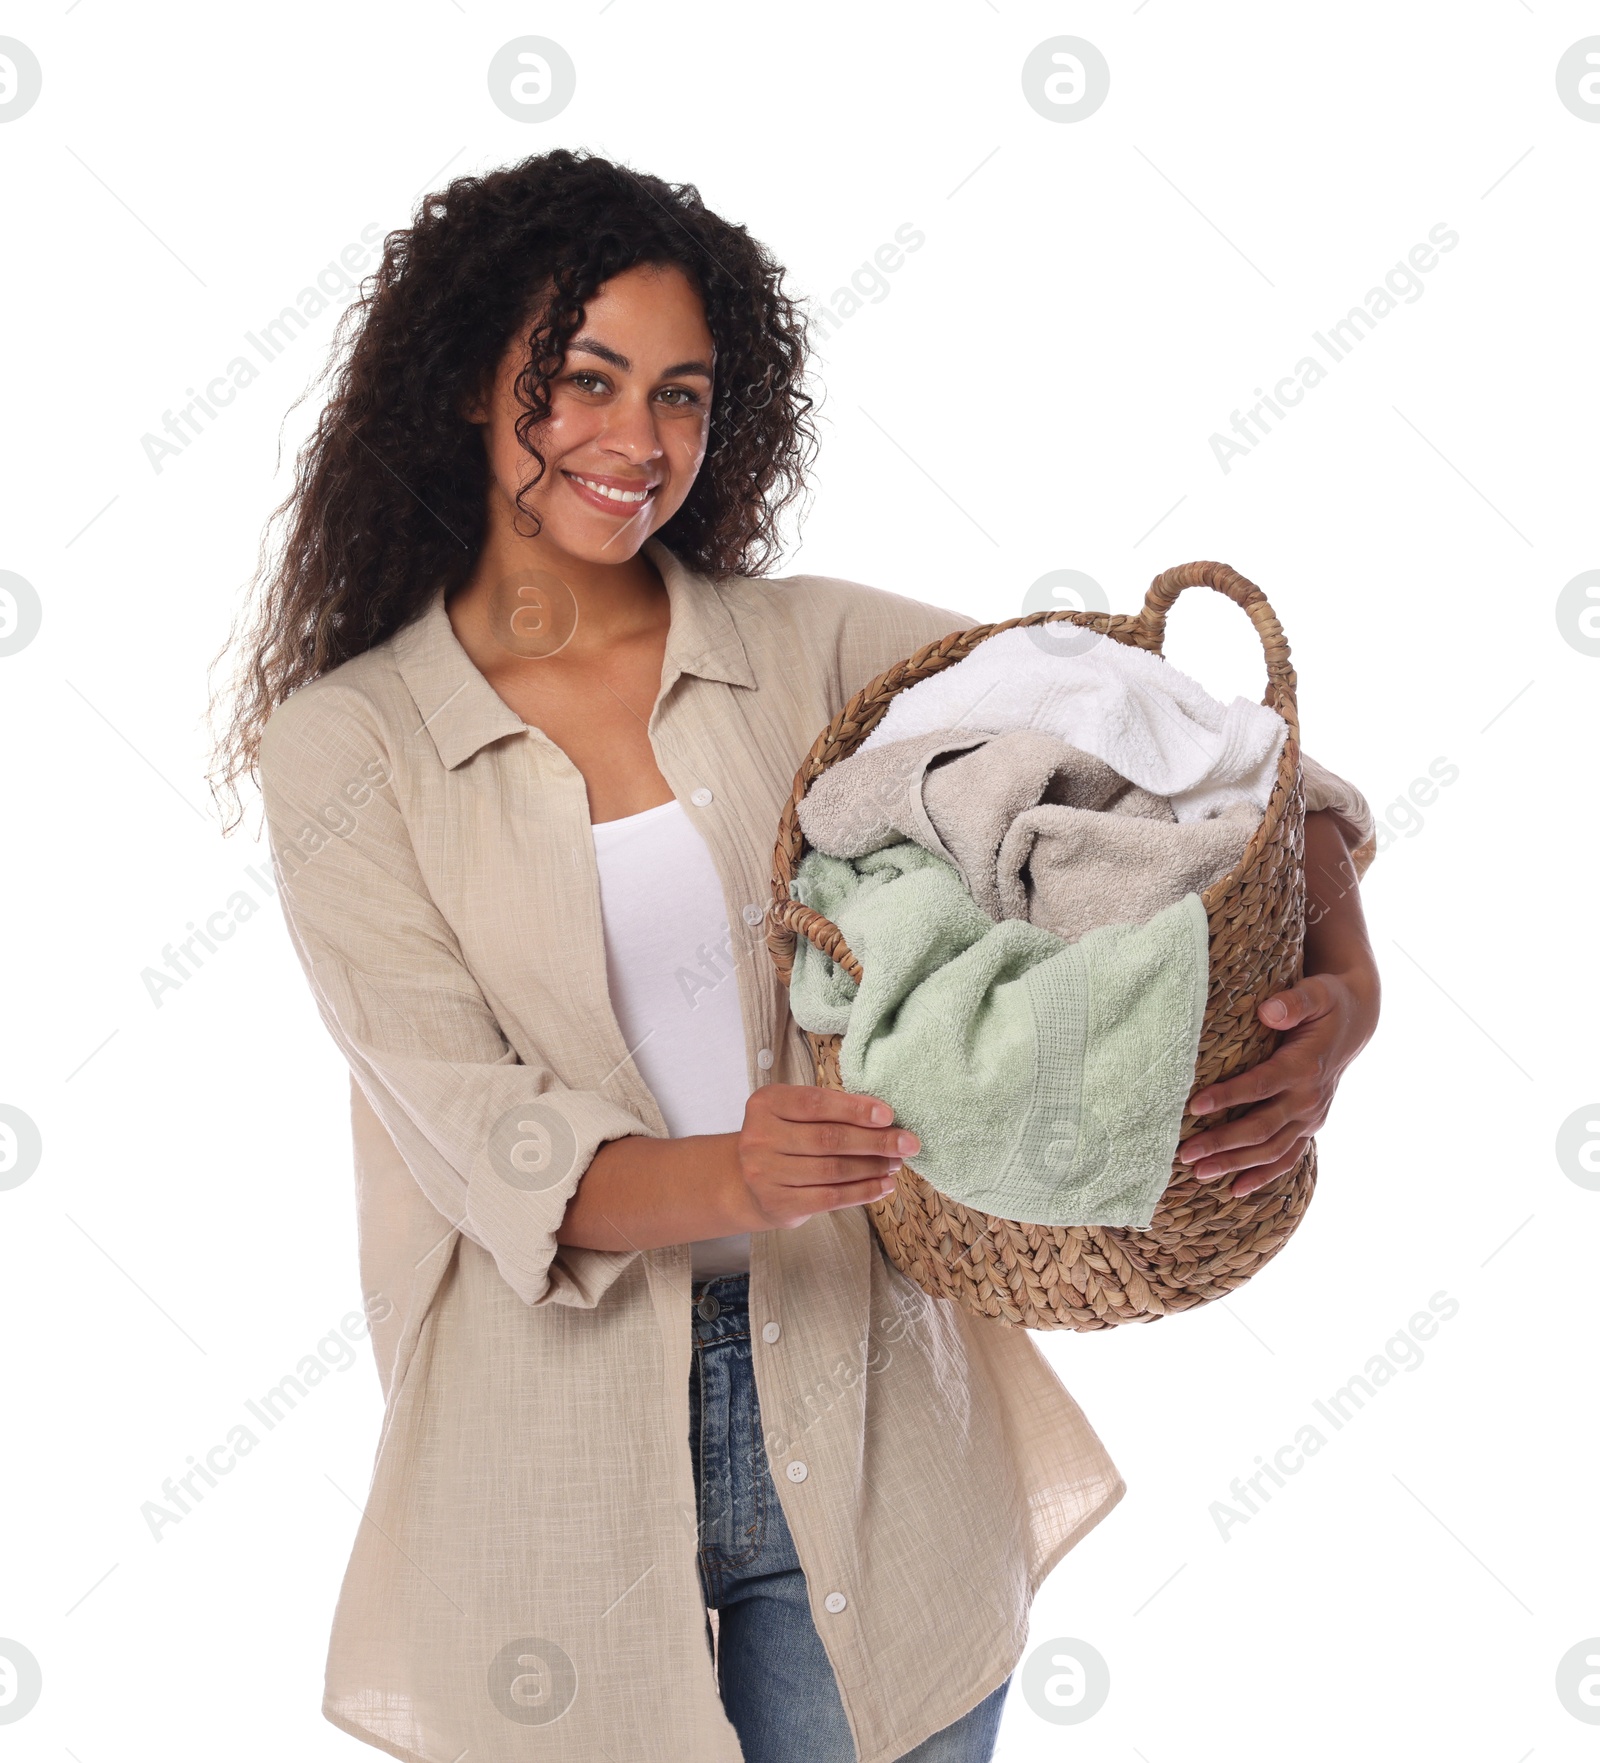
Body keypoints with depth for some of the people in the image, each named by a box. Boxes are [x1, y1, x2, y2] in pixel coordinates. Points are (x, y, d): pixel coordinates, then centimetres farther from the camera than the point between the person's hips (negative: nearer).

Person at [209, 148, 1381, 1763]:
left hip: (857, 1421, 1)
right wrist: (727, 1177, -30)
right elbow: (469, 1130, -11)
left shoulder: (818, 647, 0)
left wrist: (1342, 977, -22)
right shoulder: (345, 749, -2)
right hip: (559, 1441, -1)